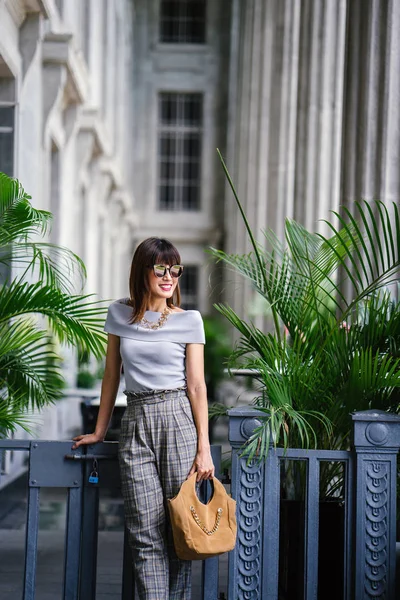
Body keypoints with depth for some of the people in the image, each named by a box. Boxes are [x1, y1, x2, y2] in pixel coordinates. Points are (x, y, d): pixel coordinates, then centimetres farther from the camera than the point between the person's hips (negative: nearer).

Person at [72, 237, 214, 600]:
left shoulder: (189, 320, 1)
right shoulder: (119, 314, 8)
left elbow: (197, 386, 0)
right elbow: (112, 375, 15)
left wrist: (204, 448, -4)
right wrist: (99, 431, 18)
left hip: (178, 419, -2)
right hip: (136, 423, 2)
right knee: (146, 532, -3)